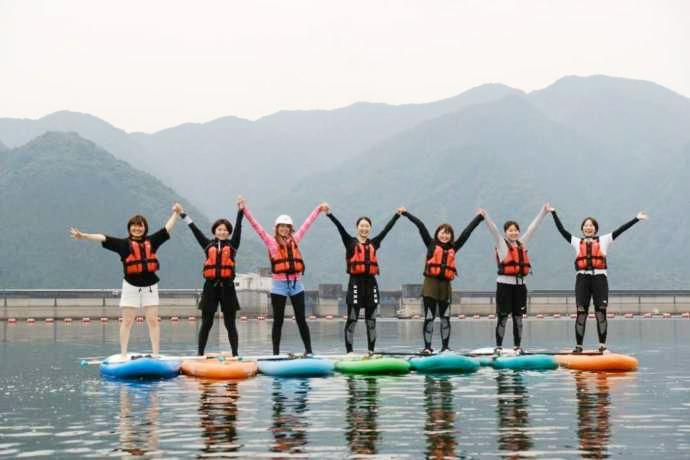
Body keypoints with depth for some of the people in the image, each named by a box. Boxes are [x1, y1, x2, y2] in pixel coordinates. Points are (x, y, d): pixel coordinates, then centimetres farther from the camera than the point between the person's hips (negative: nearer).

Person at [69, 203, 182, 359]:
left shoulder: (151, 241, 8)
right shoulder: (124, 244, 1)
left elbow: (167, 229, 15)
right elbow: (104, 238, -8)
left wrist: (175, 213, 18)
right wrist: (83, 236, -15)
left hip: (150, 286, 2)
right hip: (131, 286, -2)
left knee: (153, 320, 1)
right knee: (127, 321, 3)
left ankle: (156, 354, 6)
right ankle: (123, 354, 7)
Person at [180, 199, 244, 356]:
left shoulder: (232, 245, 8)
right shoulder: (208, 245, 10)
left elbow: (238, 228, -2)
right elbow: (195, 230, 8)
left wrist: (240, 210, -11)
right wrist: (183, 215, 5)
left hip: (227, 287, -1)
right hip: (211, 286, 1)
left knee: (230, 323, 4)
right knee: (206, 322, 3)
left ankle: (235, 353, 6)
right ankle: (200, 353, 6)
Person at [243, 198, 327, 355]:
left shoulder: (295, 240, 10)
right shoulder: (271, 241, 2)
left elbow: (307, 223, 20)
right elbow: (255, 224, -2)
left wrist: (319, 209, 27)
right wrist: (244, 208, -9)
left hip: (296, 284, 3)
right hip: (279, 285, -2)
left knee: (301, 319, 6)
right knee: (278, 321, 3)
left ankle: (309, 351, 10)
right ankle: (276, 353, 8)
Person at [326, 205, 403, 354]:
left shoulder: (373, 243, 11)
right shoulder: (350, 242, 3)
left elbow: (387, 229, 15)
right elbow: (340, 227, -7)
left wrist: (397, 215, 17)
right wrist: (329, 213, -17)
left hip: (370, 282, 4)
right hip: (356, 282, -4)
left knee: (371, 320, 8)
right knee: (352, 319, -3)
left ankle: (371, 350, 15)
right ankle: (349, 351, -2)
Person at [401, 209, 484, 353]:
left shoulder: (453, 248, 11)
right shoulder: (431, 244, 5)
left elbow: (467, 232, 16)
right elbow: (421, 226, 1)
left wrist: (479, 217, 21)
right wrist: (406, 214, 3)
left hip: (445, 286, 3)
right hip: (430, 284, -3)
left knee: (445, 318, 6)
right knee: (429, 318, 0)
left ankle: (445, 347, 14)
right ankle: (427, 347, 5)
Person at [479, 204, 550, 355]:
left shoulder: (522, 243, 13)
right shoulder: (501, 243, 1)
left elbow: (533, 227, 16)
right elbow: (493, 228, -11)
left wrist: (543, 211, 18)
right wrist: (484, 215, -24)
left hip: (520, 284, 4)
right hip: (504, 283, -4)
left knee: (518, 317, 9)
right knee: (503, 317, -3)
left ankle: (517, 346, 16)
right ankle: (498, 347, 2)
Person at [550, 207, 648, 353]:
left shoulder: (603, 240, 13)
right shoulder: (577, 242, 16)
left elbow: (620, 230, 8)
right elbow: (561, 229, 15)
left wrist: (637, 219, 4)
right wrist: (554, 213, 13)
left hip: (599, 279, -1)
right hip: (582, 279, 1)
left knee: (601, 312, -2)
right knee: (581, 313, -1)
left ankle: (602, 345, 3)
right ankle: (578, 346, 3)